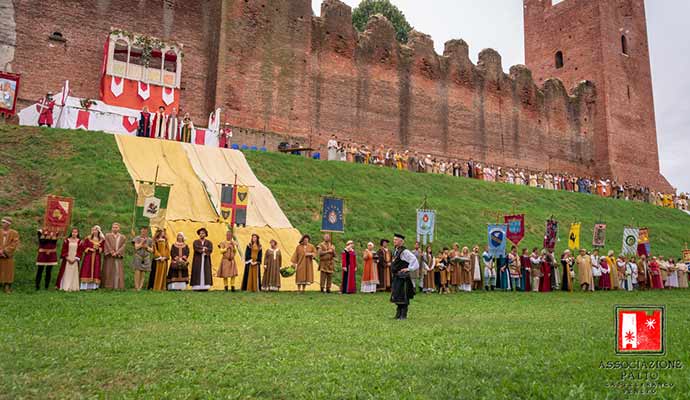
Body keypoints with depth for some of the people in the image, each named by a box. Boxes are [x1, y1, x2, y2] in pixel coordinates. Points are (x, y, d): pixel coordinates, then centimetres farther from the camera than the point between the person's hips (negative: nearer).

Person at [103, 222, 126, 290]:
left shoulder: (122, 237, 11)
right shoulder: (107, 235, 8)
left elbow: (123, 246, 1)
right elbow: (107, 245, -3)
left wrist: (117, 253, -12)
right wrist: (112, 252, -13)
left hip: (118, 257, 1)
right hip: (109, 256, -1)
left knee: (118, 271, -4)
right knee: (109, 271, -3)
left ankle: (117, 286, -4)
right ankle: (108, 286, -1)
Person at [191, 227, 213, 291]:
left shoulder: (209, 242, 10)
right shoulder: (195, 242, 8)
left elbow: (210, 250, -7)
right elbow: (196, 248, -13)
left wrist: (201, 249, -16)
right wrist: (204, 248, -12)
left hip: (206, 260, 1)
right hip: (197, 260, -1)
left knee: (205, 272, -5)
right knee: (197, 272, -7)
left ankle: (205, 287, -6)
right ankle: (197, 287, -8)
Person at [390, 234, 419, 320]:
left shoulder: (404, 251, -16)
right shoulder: (396, 251, 12)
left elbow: (414, 259, -23)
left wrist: (408, 268, -19)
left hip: (402, 277, -9)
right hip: (396, 277, 9)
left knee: (403, 296, -3)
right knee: (396, 295, 14)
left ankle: (403, 315, 5)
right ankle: (398, 314, 25)